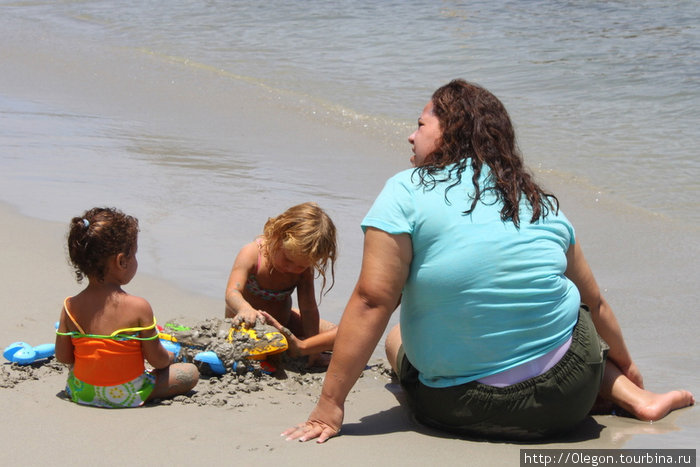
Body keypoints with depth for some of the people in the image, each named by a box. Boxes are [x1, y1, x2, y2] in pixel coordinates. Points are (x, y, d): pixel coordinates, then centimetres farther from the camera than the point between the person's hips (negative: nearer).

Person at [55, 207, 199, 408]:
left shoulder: (70, 307, -11)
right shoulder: (139, 308, -22)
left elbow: (63, 356, -5)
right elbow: (157, 359, -14)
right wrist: (169, 357, 10)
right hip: (126, 396, -2)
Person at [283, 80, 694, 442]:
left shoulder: (407, 193, -8)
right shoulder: (542, 204, 7)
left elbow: (372, 300, -14)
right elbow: (594, 301, 17)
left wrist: (329, 408, -11)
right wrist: (626, 366, 35)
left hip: (464, 412, -5)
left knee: (396, 337, 27)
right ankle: (632, 395, 16)